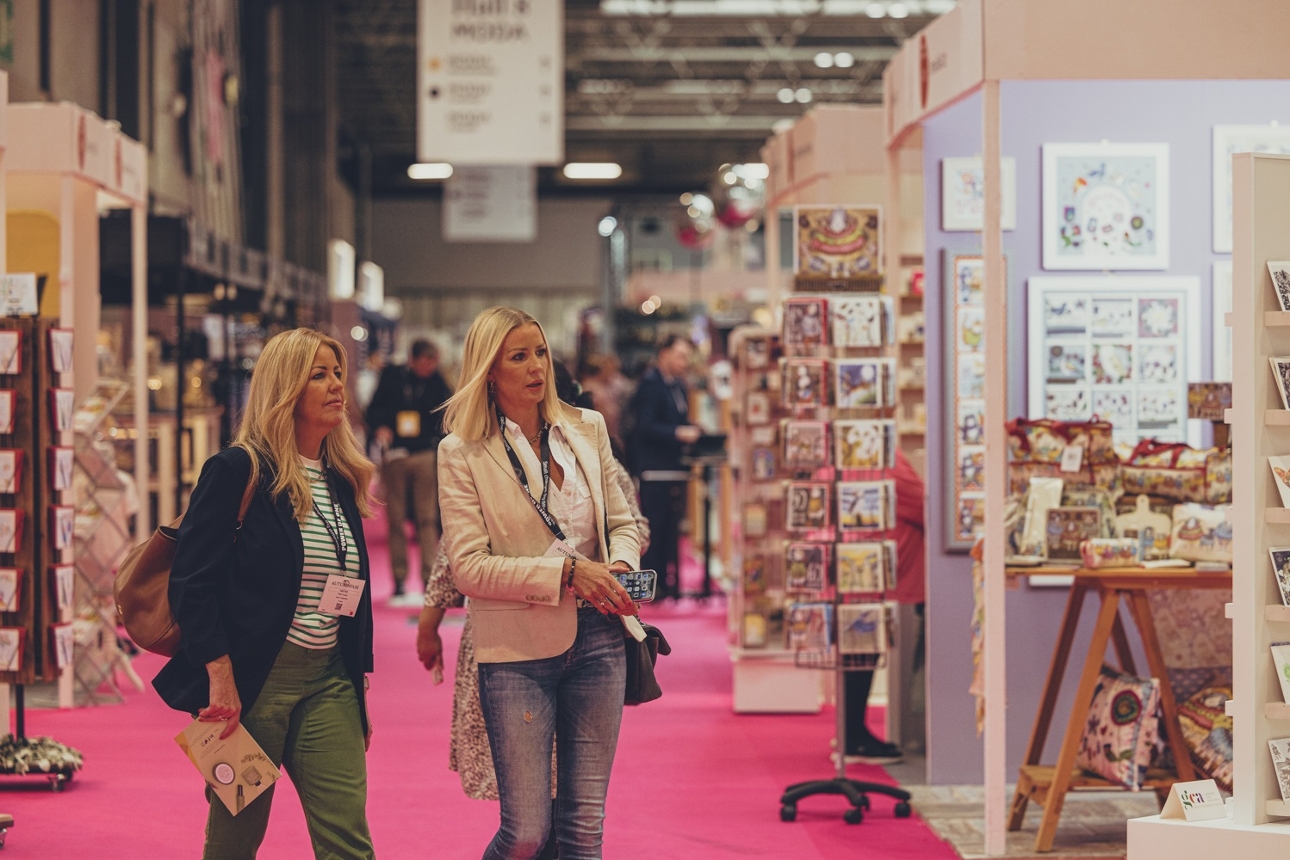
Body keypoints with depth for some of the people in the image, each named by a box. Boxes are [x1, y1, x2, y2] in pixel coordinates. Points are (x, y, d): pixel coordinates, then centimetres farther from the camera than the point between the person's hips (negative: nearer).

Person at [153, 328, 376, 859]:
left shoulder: (342, 482, 13)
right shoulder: (238, 471, -6)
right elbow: (192, 581, -11)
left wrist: (359, 692, 16)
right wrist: (220, 676, -18)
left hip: (327, 681, 5)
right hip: (251, 680, -5)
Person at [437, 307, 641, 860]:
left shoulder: (586, 429, 9)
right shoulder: (462, 453, -4)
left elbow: (622, 522, 17)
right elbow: (468, 567, -10)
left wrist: (621, 563, -6)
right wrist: (566, 573, -18)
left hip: (597, 637, 4)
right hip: (517, 648, -4)